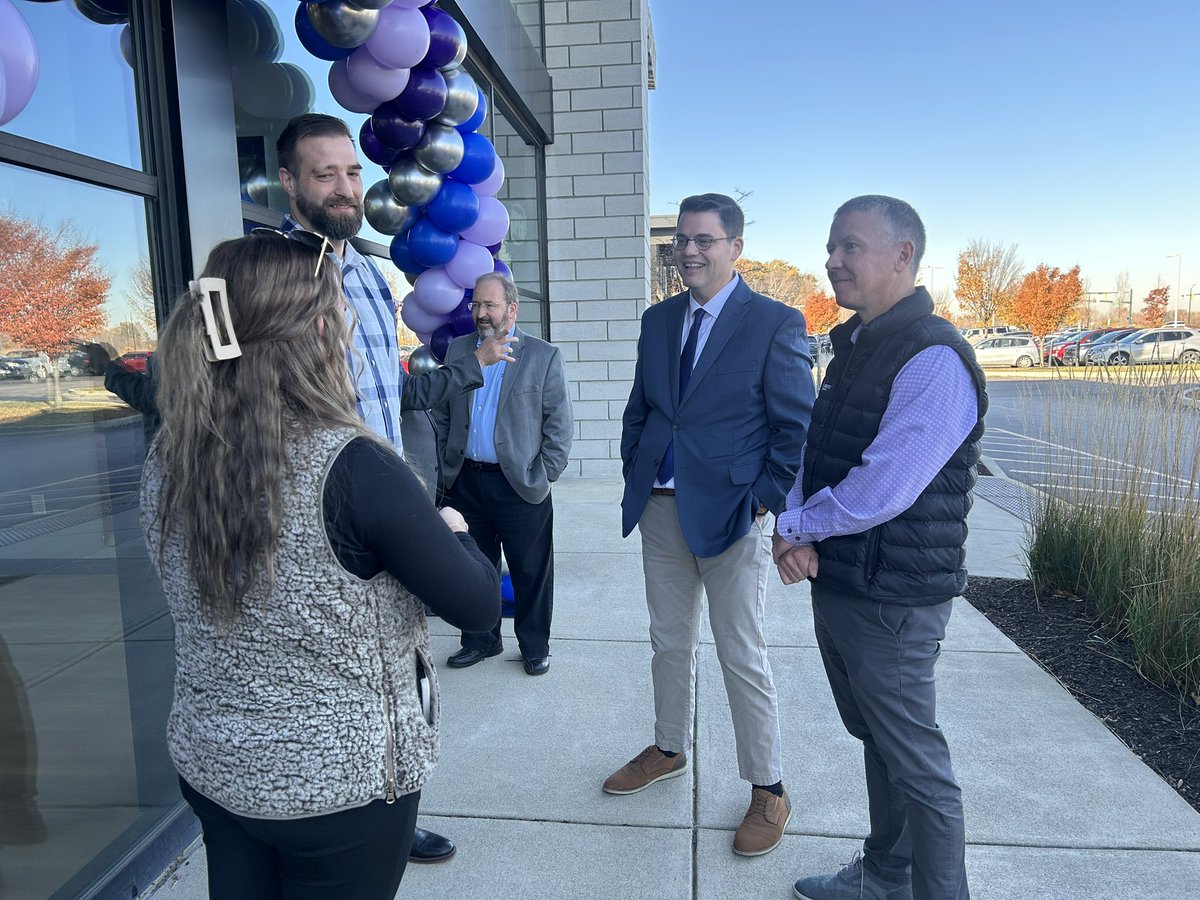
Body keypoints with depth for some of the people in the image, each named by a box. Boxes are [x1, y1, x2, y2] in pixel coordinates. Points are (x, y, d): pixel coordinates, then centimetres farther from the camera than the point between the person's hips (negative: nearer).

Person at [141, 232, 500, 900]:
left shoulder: (167, 461, -9)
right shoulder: (353, 467, -28)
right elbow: (478, 605, -19)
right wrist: (454, 529, 1)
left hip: (209, 765, 6)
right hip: (343, 781, -5)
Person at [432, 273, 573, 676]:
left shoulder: (544, 356, -3)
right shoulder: (457, 350, 9)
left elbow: (559, 423, -3)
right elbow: (441, 413, 13)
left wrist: (545, 474, -7)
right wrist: (447, 466, 7)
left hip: (519, 484, -4)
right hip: (466, 481, 4)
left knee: (531, 571, 6)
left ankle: (535, 645, 24)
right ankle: (480, 639, 32)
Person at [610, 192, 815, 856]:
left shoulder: (776, 322, -7)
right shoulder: (658, 320, 10)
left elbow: (796, 426, -7)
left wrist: (766, 500, -13)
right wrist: (635, 476, 7)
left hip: (731, 511, -5)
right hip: (660, 505, 6)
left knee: (741, 655, 4)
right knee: (669, 642, 18)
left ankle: (768, 790, 22)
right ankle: (669, 750, 39)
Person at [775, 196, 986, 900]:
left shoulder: (935, 360, -20)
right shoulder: (853, 346, 10)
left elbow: (881, 491, -27)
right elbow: (814, 454, 12)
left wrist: (798, 527, -11)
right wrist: (795, 528, -6)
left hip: (891, 601, -9)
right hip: (836, 582, 9)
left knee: (916, 764, 7)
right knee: (878, 742, 24)